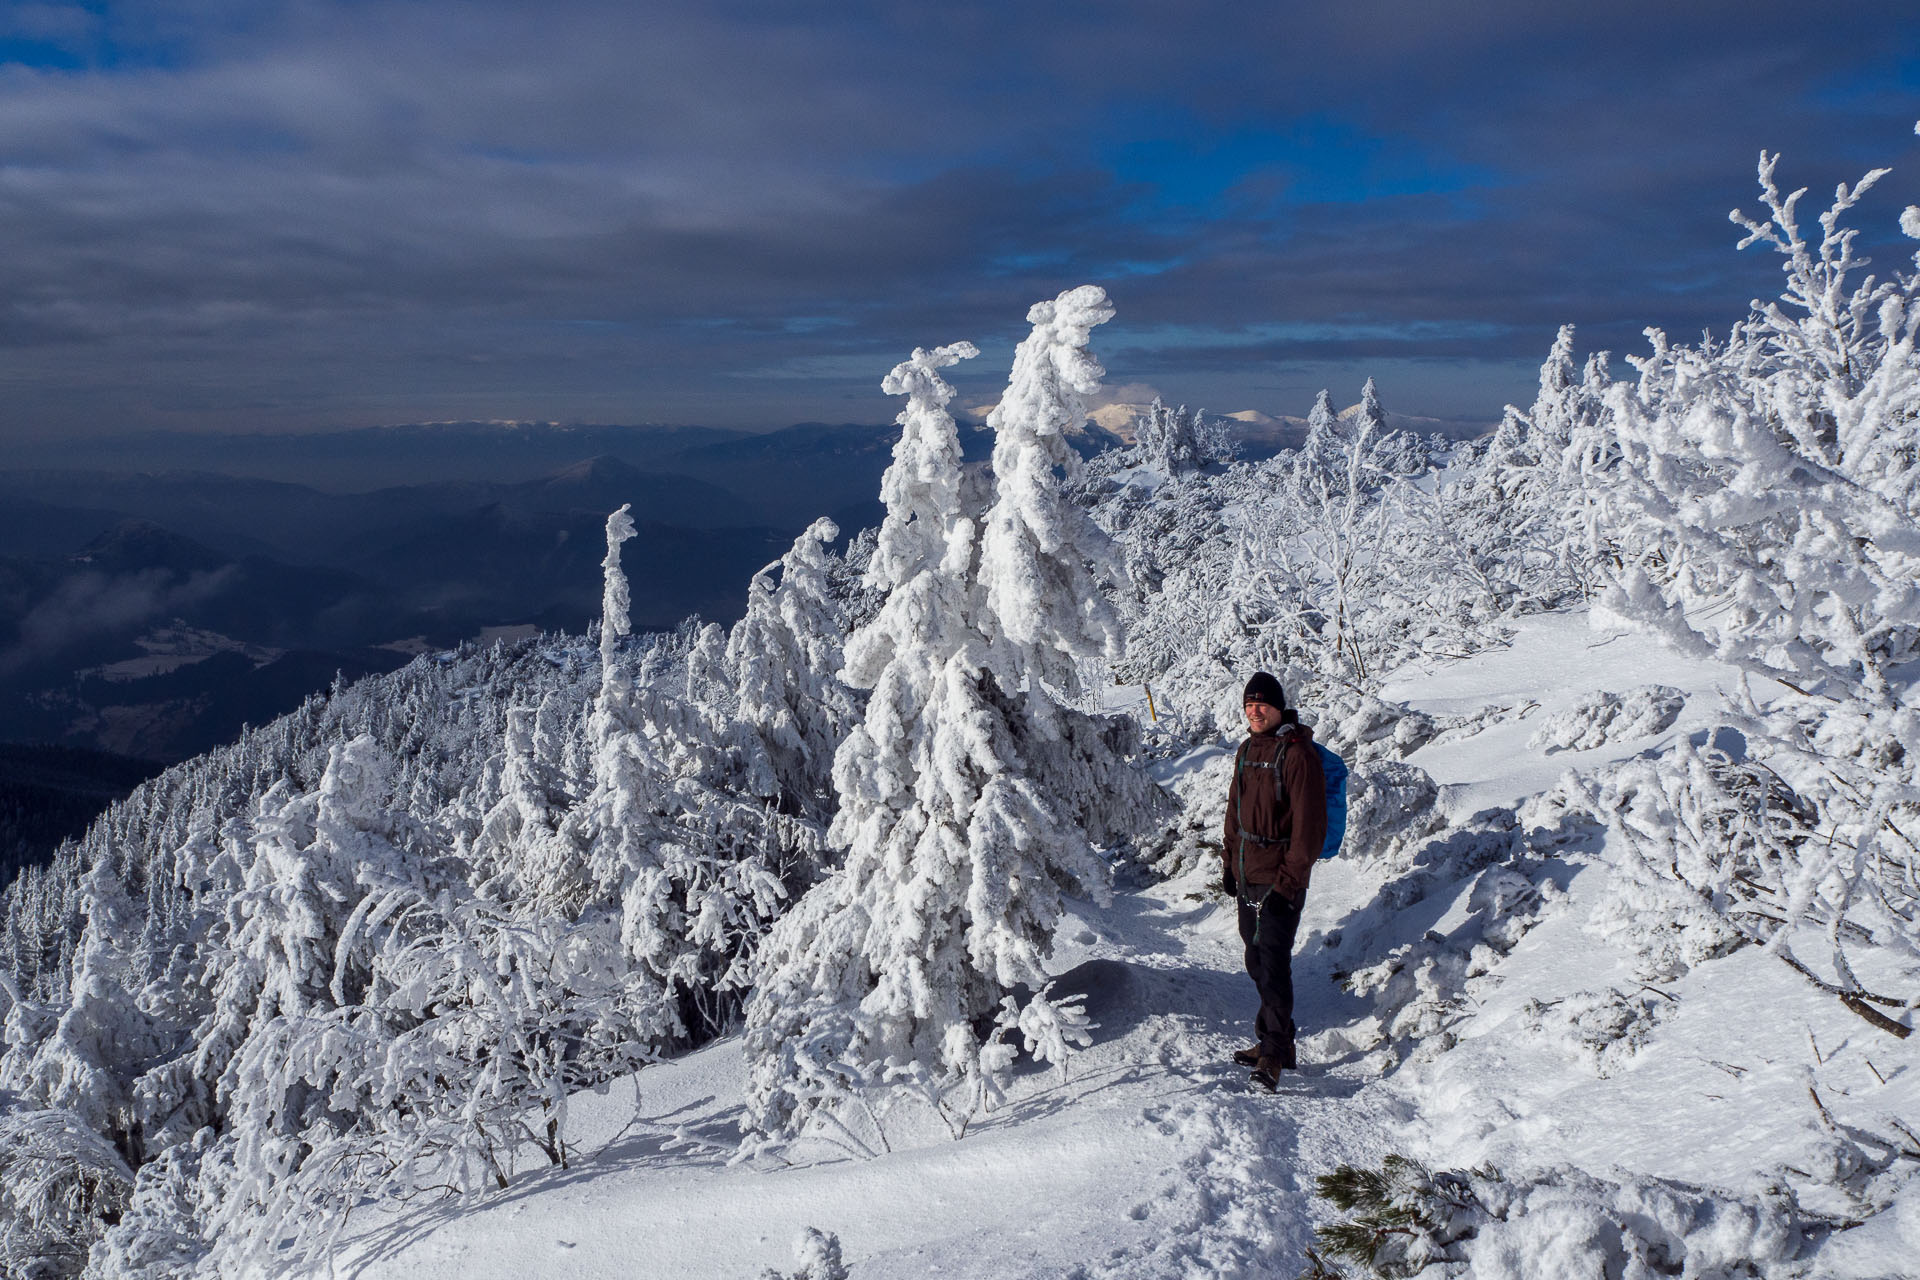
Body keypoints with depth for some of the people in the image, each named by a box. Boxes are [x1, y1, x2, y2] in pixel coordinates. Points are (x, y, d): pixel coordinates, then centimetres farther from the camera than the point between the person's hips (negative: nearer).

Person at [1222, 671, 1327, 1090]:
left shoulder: (1297, 753, -13)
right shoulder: (1246, 750, 12)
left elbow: (1309, 824, -15)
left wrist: (1289, 881, -17)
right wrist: (1230, 862, 17)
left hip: (1280, 879, -8)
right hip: (1247, 875, 8)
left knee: (1273, 961, -10)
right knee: (1257, 959, 14)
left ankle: (1273, 1053, -6)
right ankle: (1274, 1040, 25)